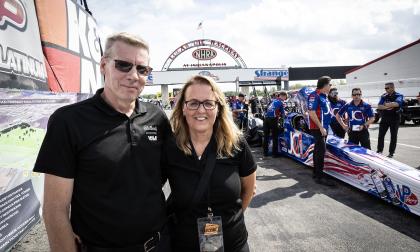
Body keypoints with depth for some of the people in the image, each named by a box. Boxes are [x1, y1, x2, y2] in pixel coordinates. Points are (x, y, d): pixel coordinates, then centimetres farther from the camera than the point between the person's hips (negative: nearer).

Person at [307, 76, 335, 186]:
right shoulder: (314, 95, -14)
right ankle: (319, 176, -7)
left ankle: (316, 172, 24)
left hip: (323, 128, 10)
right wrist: (321, 127, -21)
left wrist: (325, 127, 20)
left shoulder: (324, 96, 16)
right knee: (321, 150, -12)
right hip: (318, 128, -10)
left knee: (318, 150, 14)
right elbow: (311, 112, -21)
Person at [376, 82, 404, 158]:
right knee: (380, 135, 4)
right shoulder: (383, 96, 5)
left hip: (395, 119, -3)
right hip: (384, 118, 3)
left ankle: (391, 153, 15)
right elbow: (379, 106, -5)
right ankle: (379, 151, 15)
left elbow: (396, 104, -26)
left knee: (393, 136, 6)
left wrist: (385, 104, -12)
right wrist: (389, 106, -20)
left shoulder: (399, 96, -6)